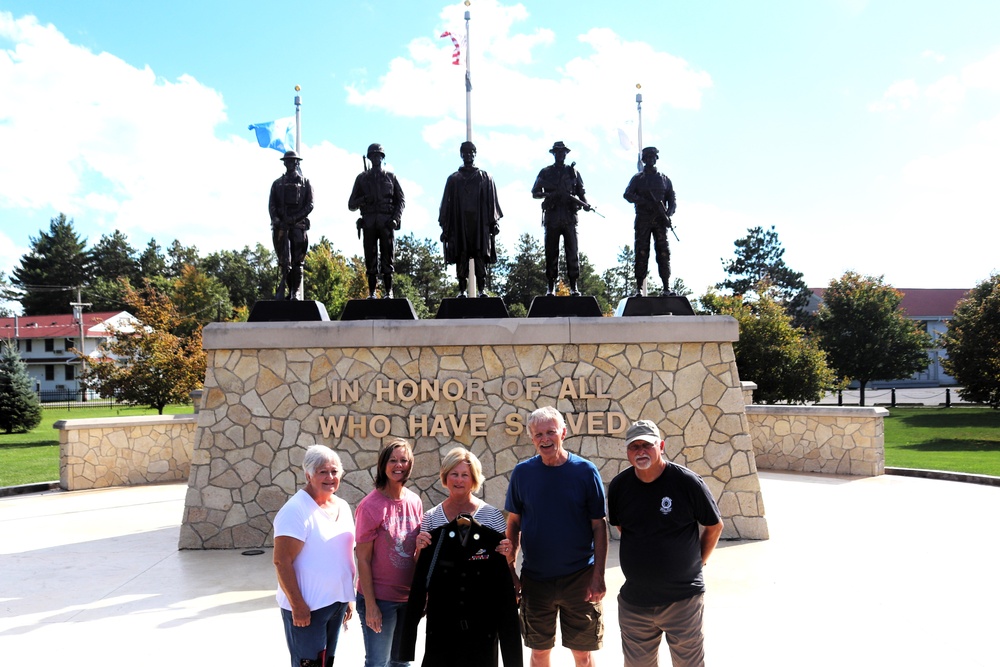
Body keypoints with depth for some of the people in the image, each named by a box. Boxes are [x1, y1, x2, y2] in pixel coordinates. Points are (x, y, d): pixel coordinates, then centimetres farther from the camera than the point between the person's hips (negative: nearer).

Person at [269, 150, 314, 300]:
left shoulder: (305, 182, 11)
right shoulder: (278, 183, 16)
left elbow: (310, 205, 1)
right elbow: (271, 204, 8)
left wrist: (295, 218, -13)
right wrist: (275, 218, -12)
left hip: (298, 224, -1)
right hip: (281, 225, 1)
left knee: (297, 261, -2)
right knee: (284, 260, -6)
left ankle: (295, 293, 1)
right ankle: (290, 290, -5)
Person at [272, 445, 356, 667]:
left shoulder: (342, 507, 7)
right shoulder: (296, 510, -17)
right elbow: (282, 561, -20)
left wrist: (350, 597, 14)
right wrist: (298, 605, -21)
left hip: (337, 602, 7)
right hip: (307, 606, -7)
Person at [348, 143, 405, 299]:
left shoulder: (390, 177, 14)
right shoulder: (362, 178, 14)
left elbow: (401, 200, 11)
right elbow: (351, 204, 12)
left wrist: (396, 218, -4)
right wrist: (363, 200, -9)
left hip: (386, 222, -1)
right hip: (369, 222, 1)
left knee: (387, 257, -4)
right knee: (371, 258, -1)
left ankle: (388, 291, 0)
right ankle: (371, 293, 2)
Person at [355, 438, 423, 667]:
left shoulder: (415, 502, 2)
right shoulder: (369, 506, -14)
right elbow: (363, 559, -12)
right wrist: (370, 604, -13)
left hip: (409, 597, 5)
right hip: (379, 598, -5)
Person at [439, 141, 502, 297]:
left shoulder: (485, 177, 15)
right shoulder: (453, 179, 16)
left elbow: (491, 201, 10)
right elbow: (447, 203, 13)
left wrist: (494, 222, -2)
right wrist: (445, 227, 5)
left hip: (480, 223, 0)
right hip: (459, 224, 1)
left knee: (480, 256, -6)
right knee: (461, 257, -4)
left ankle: (482, 289, -7)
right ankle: (462, 290, -4)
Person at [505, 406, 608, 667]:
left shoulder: (585, 471, -7)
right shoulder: (522, 472, -2)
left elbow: (599, 527, -5)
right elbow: (514, 523, 5)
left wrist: (598, 576, -10)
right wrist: (509, 568, 0)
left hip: (579, 578, -2)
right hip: (535, 578, 2)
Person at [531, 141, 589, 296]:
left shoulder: (573, 171, 14)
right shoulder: (545, 172, 12)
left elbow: (581, 191, 13)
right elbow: (534, 193, 12)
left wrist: (585, 203, -7)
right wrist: (548, 194, -8)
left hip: (569, 216, 0)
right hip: (552, 216, 0)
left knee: (572, 251, -5)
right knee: (551, 253, 1)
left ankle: (573, 286, -2)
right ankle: (551, 287, 5)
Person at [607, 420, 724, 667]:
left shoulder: (687, 482, -11)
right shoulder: (619, 486, -2)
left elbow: (714, 526, 2)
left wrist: (698, 562, 3)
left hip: (683, 599, -3)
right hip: (634, 601, 3)